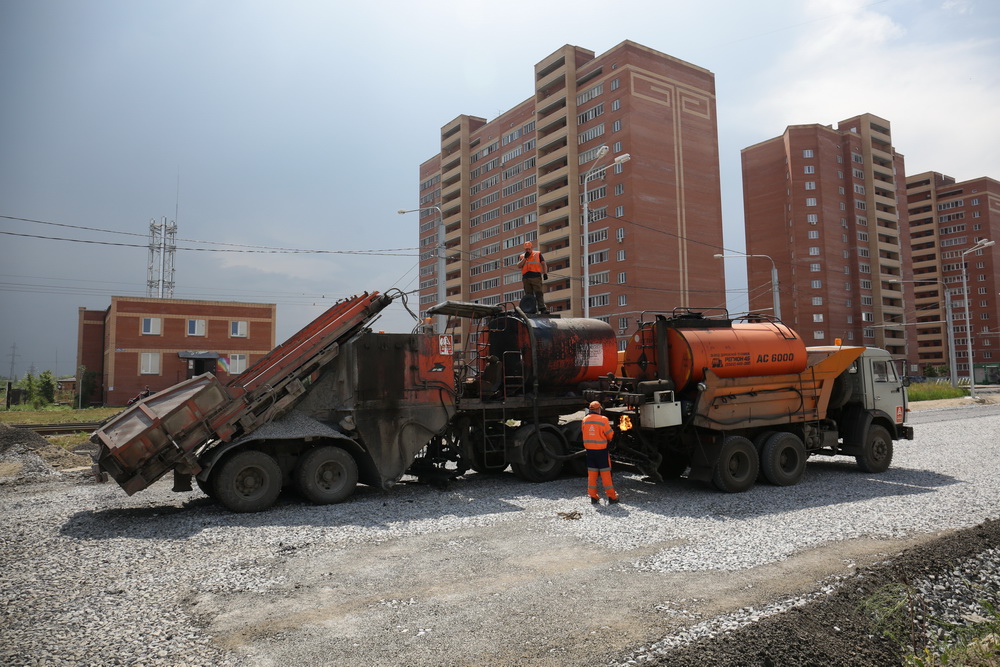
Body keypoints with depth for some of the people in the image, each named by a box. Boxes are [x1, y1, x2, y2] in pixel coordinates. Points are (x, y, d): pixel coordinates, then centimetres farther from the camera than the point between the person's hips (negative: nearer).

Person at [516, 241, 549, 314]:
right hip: (526, 278, 3)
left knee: (538, 293, -13)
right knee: (528, 295, 1)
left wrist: (545, 273, -4)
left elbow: (543, 264, 9)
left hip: (536, 277, -3)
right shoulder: (522, 257, 20)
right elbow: (519, 266, 7)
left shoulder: (537, 254, 14)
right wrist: (525, 258, 0)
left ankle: (542, 308, -21)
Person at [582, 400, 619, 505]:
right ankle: (611, 497, 8)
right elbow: (610, 435, -5)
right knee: (605, 473, 3)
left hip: (589, 449, 4)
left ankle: (593, 497, 14)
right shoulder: (603, 419, -12)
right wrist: (608, 441, 16)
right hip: (601, 450, -4)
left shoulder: (585, 420, 2)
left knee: (591, 473, 10)